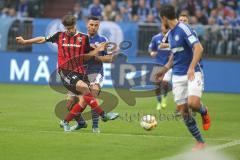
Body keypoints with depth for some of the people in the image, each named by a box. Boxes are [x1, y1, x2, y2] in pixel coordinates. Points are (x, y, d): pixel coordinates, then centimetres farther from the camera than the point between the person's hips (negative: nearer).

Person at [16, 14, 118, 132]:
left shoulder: (84, 38, 6)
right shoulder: (59, 36, 5)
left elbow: (86, 56, 13)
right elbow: (42, 39, 16)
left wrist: (97, 50, -3)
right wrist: (24, 42, 18)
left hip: (79, 71, 3)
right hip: (65, 71, -3)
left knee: (83, 101, -7)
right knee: (84, 87, -28)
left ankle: (66, 122, 13)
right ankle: (103, 115, -26)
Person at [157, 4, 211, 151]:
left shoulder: (183, 29, -12)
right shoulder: (170, 34, 14)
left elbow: (199, 48, -22)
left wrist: (192, 68, -31)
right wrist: (165, 70, 25)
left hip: (194, 73, -8)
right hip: (178, 76, 8)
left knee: (193, 103, -29)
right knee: (183, 110, 0)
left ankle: (204, 112, 8)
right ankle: (200, 142, 10)